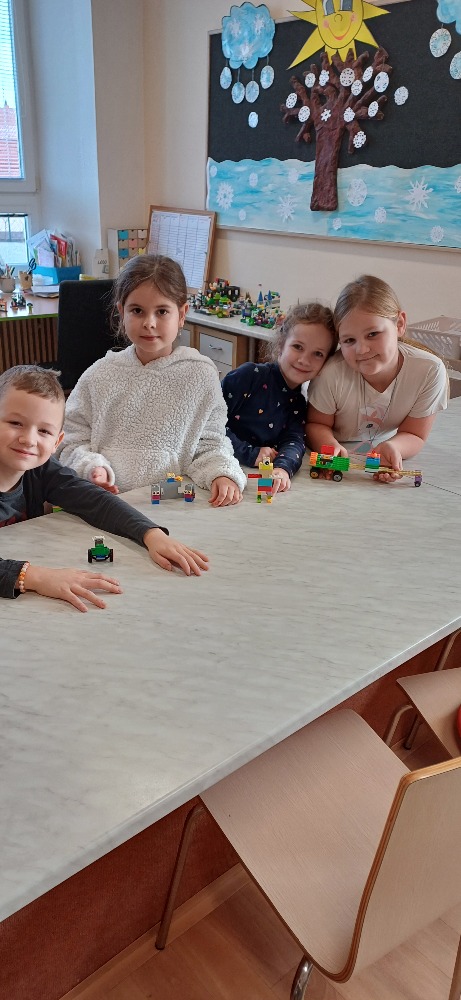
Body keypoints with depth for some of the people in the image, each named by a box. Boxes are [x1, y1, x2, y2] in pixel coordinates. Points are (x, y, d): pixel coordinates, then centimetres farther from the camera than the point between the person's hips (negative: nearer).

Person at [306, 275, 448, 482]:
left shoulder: (429, 371, -22)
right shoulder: (332, 373, -26)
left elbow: (414, 435, -10)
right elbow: (316, 424, -8)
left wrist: (391, 447, -34)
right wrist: (330, 445, -32)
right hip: (338, 465, -1)